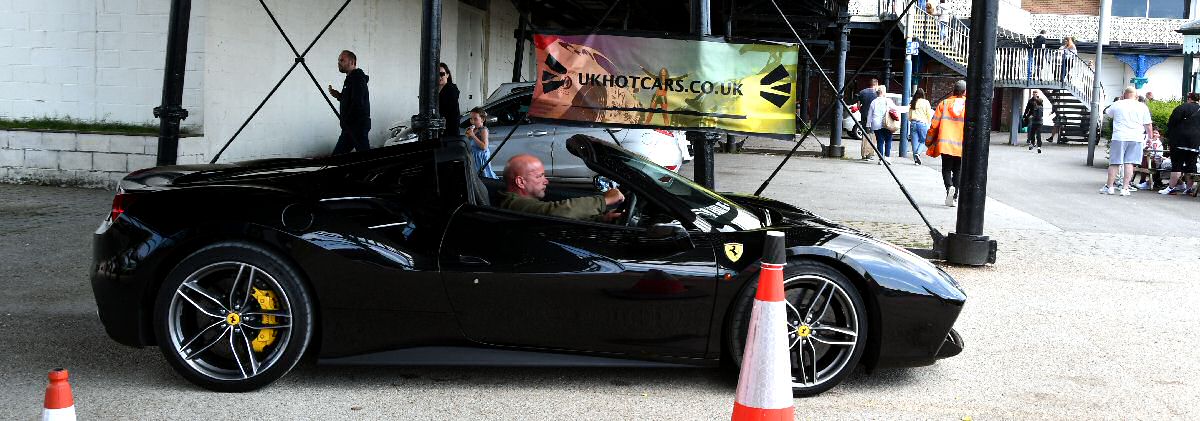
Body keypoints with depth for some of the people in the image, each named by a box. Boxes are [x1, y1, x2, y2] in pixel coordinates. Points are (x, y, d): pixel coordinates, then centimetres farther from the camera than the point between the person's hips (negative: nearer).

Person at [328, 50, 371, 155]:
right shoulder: (350, 78, 19)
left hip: (358, 125, -11)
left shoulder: (358, 78, -14)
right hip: (350, 126, 11)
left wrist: (345, 121, -16)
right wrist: (339, 96, 10)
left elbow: (357, 104, -23)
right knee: (337, 155, 9)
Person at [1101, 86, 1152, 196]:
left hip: (1119, 137, -1)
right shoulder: (1143, 107, 5)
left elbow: (1107, 114, 23)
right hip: (1136, 138, 1)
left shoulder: (1117, 104, 3)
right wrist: (1149, 138, 16)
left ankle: (1109, 186, 10)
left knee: (1114, 163, 5)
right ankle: (1125, 188, -2)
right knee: (1129, 163, 1)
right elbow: (1148, 126, 5)